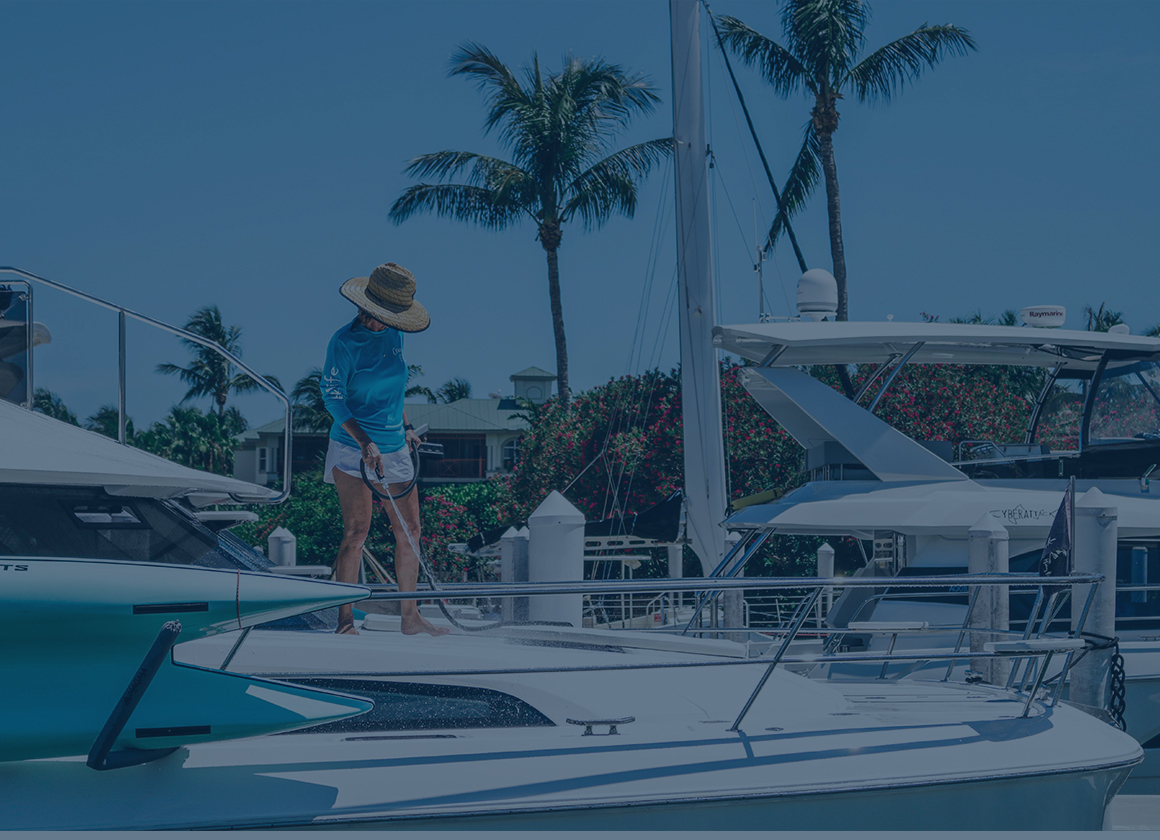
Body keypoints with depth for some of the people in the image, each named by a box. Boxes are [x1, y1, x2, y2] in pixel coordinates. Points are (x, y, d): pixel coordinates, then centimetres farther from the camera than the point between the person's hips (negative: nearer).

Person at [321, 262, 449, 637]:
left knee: (409, 530, 6)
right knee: (356, 530, -11)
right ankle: (345, 620, -7)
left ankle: (410, 616, 16)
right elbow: (332, 396, -15)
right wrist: (364, 441, -24)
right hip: (352, 448, -7)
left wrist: (405, 426, 21)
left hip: (394, 448, 7)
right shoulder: (345, 342, -13)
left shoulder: (392, 335, 7)